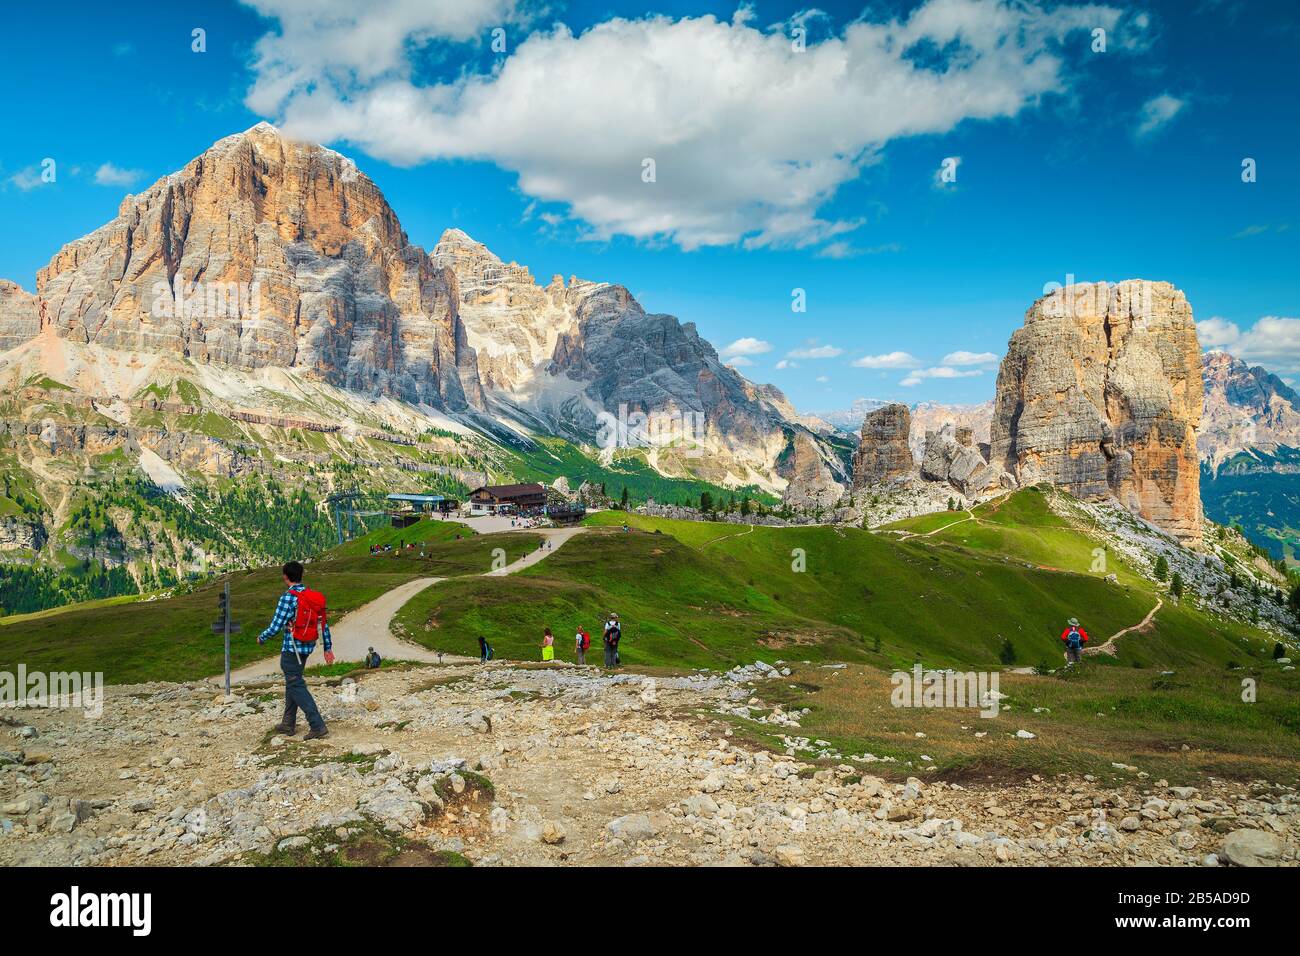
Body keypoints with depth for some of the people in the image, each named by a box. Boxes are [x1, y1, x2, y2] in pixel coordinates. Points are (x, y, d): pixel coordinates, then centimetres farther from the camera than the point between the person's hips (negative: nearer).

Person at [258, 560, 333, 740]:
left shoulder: (288, 597, -16)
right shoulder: (314, 596, 6)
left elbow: (276, 626, -16)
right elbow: (324, 624, 8)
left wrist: (261, 638, 3)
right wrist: (328, 648, 13)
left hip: (291, 648, -8)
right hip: (307, 647, 8)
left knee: (296, 686, -5)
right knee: (292, 682, 21)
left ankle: (317, 726, -13)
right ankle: (288, 723, 30)